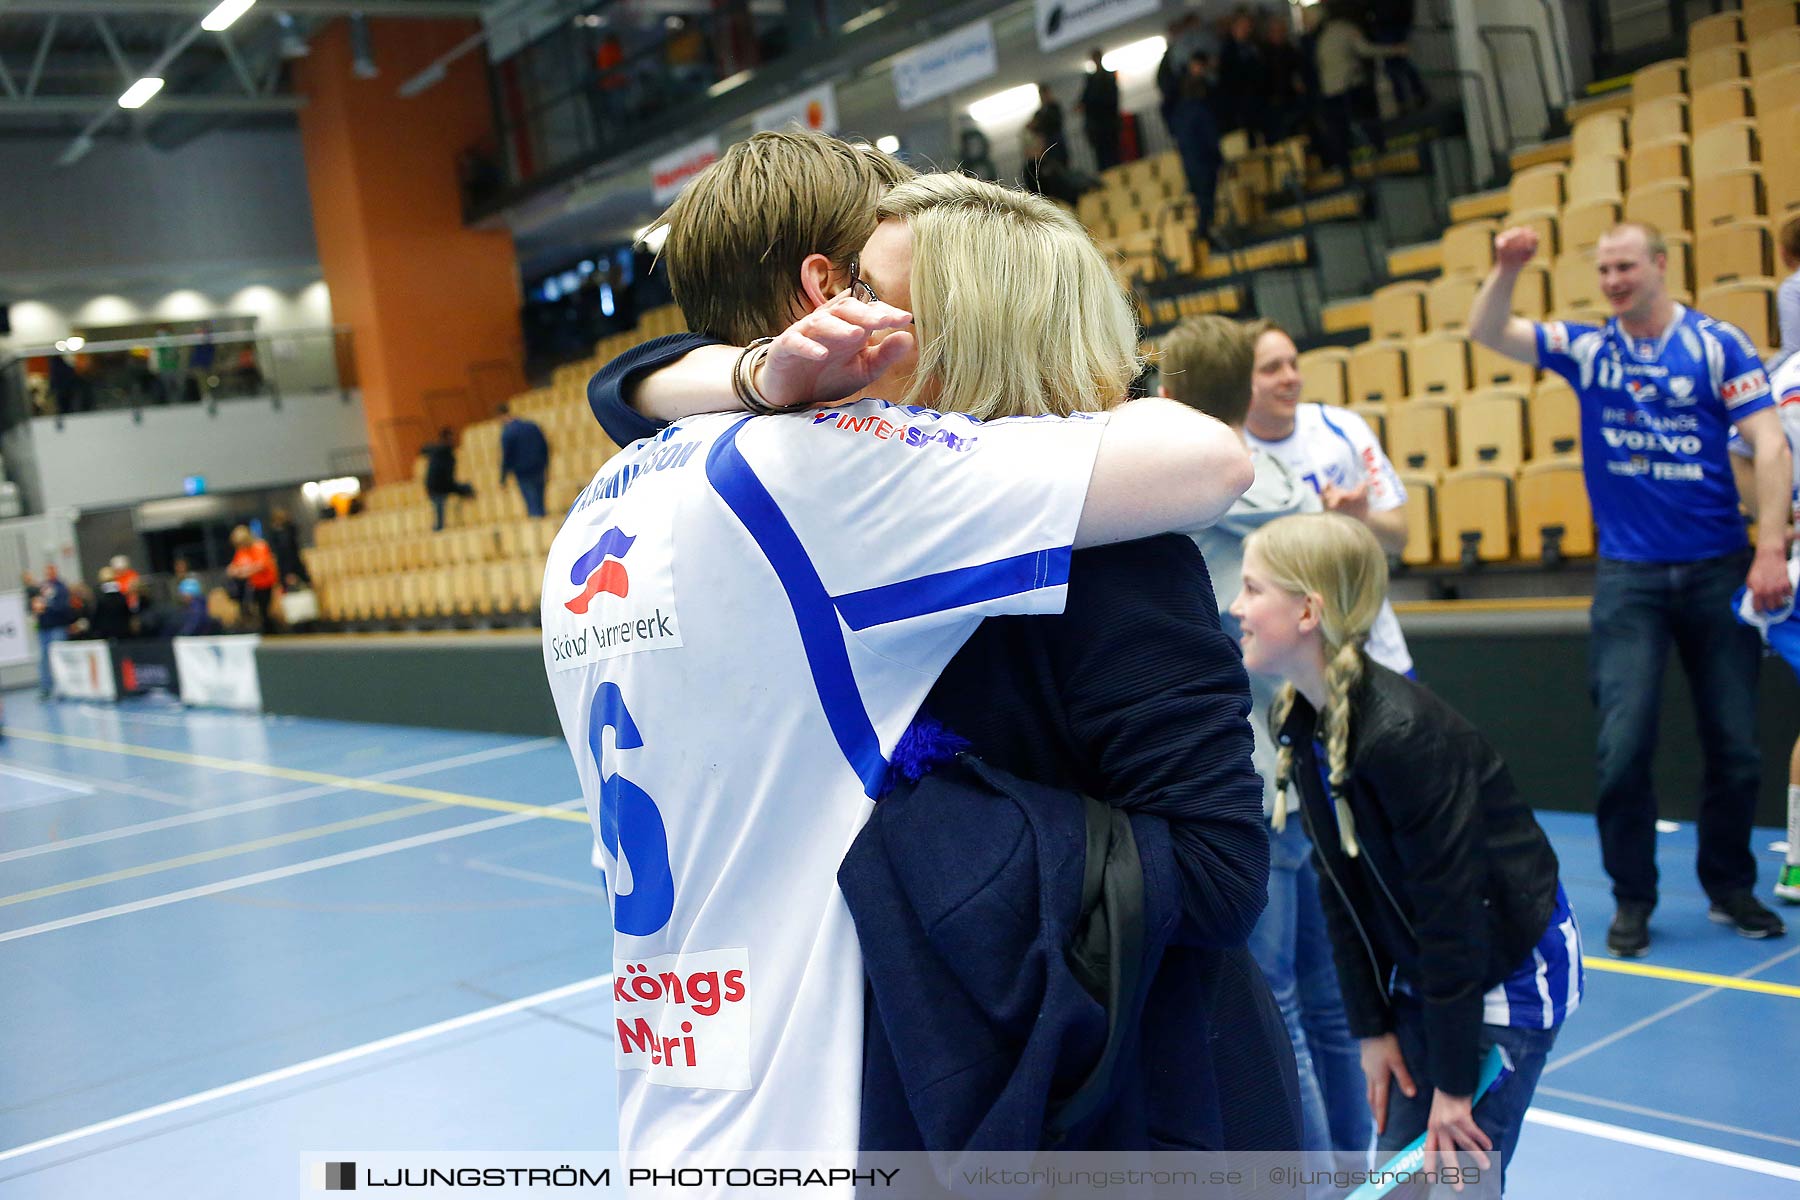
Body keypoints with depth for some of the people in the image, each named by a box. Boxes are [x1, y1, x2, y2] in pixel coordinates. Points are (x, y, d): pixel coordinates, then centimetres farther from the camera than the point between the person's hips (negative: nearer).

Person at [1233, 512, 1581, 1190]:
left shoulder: (1402, 734, -29)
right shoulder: (1296, 723, -3)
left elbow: (1450, 910, -25)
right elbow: (1341, 889, 2)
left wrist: (1454, 1082, -19)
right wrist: (1373, 1028, 2)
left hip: (1505, 976, -8)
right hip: (1418, 976, 8)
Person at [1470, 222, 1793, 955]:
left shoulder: (1718, 344, -2)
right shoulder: (1586, 347, 4)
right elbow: (1486, 333, -1)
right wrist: (1506, 270, -20)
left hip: (1716, 570, 0)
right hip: (1627, 576, 1)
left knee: (1734, 743, 6)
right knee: (1623, 744, -6)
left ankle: (1730, 887, 25)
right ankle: (1633, 900, 10)